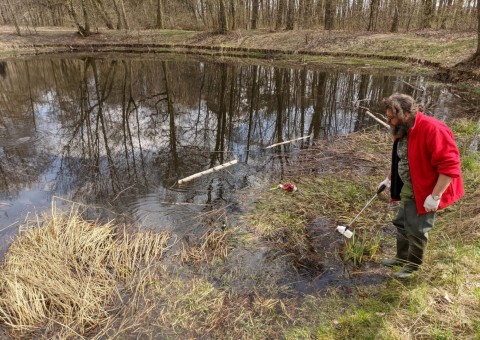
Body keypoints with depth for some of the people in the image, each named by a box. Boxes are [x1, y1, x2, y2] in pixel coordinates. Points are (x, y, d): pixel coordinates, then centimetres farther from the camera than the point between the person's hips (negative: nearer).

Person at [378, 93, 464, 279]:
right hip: (409, 190, 9)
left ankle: (412, 266, 25)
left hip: (425, 193, -9)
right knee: (402, 224, 18)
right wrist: (389, 179, 20)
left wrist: (435, 196, -28)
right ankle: (402, 258, 38)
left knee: (416, 230, 3)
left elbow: (450, 166, -30)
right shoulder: (403, 130, 0)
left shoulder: (433, 130, -29)